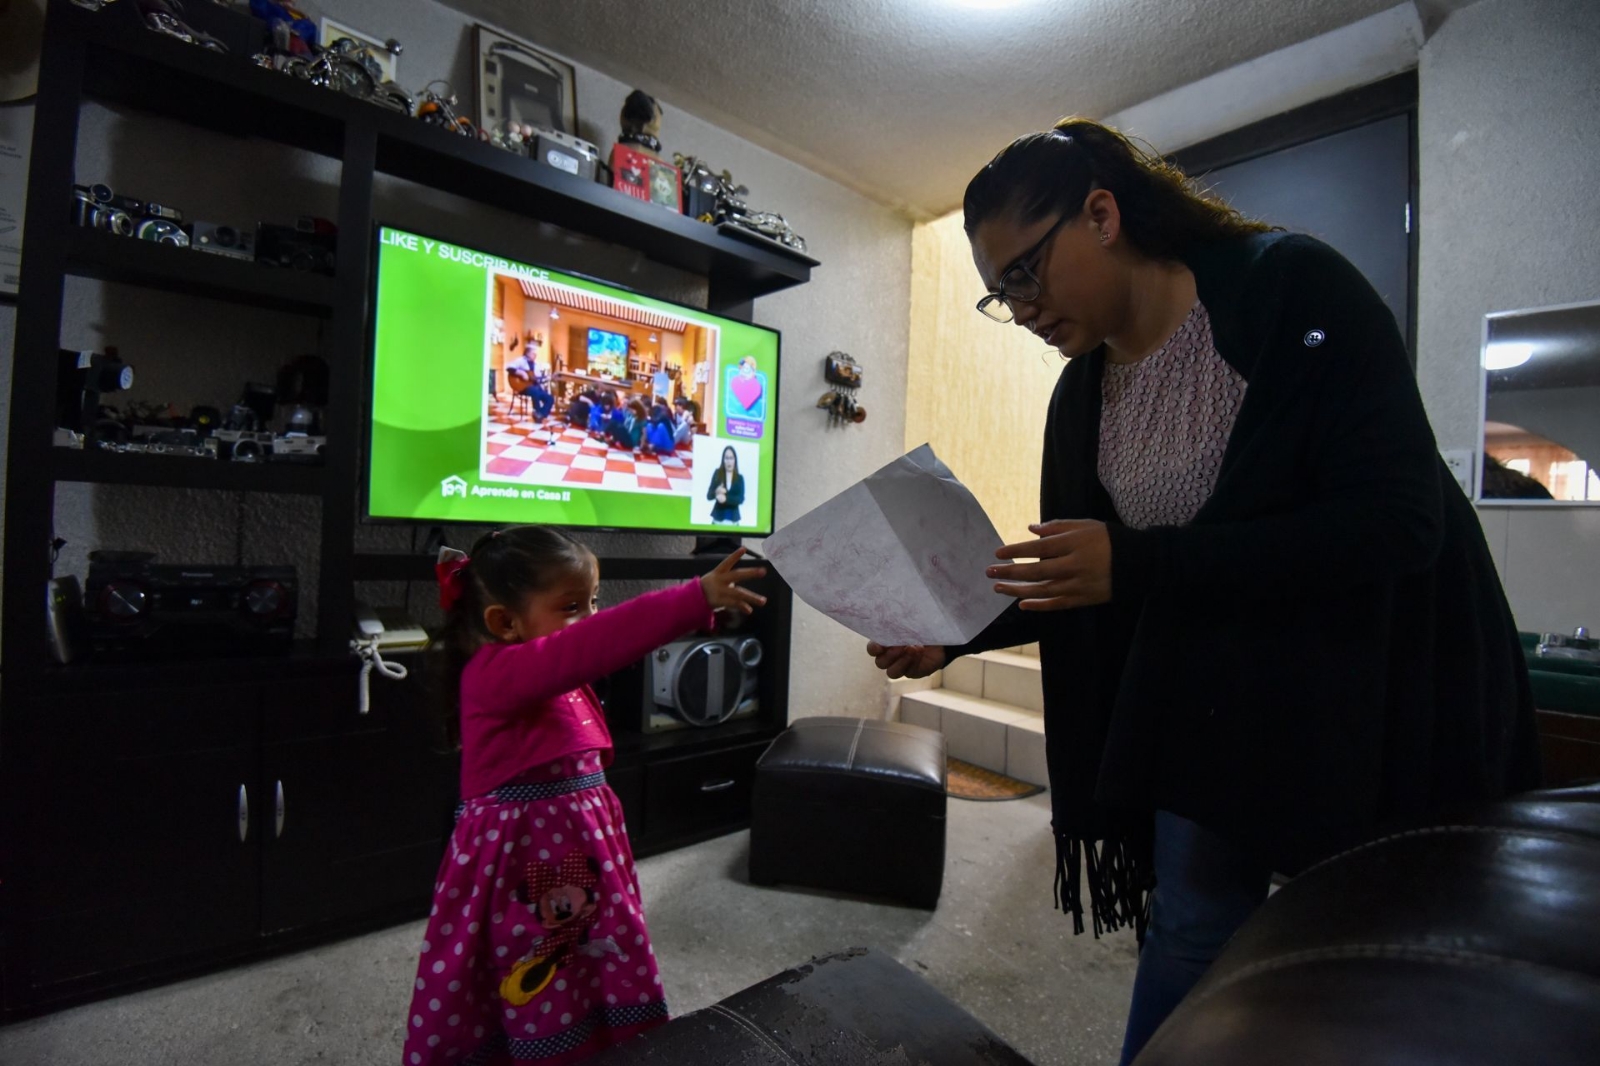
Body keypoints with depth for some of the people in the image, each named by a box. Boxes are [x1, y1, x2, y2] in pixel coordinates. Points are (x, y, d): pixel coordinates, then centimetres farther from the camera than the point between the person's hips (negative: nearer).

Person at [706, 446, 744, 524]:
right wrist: (716, 492, -20)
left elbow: (741, 499, -5)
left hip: (733, 519, 1)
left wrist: (726, 498, -20)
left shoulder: (739, 478, 5)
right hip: (718, 518, -1)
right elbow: (709, 496, 1)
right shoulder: (717, 473, 3)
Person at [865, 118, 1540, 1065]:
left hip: (1378, 693, -4)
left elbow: (1397, 521, -25)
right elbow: (1078, 584, 6)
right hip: (1205, 703, 5)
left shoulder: (1293, 287, -17)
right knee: (1187, 935, 14)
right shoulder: (1083, 393, -1)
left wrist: (1138, 565, -31)